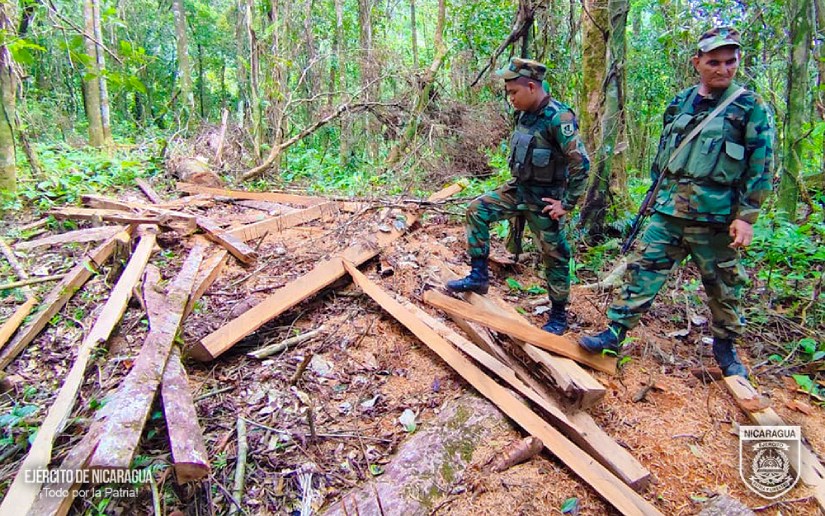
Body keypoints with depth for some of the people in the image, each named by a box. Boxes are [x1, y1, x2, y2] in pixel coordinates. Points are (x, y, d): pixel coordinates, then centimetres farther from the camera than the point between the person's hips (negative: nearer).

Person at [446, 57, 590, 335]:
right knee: (477, 209, -3)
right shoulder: (527, 114, 4)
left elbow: (581, 163, -23)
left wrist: (567, 203, -19)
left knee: (554, 257, 3)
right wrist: (517, 184, 14)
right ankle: (479, 276, 3)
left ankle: (558, 316, 20)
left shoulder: (558, 117, -22)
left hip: (544, 199, -8)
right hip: (518, 190, 8)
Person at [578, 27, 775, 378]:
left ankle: (725, 347, 30)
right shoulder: (681, 103, 9)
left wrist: (746, 217, -10)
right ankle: (615, 333, 8)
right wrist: (656, 193, 19)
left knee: (724, 289, 10)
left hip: (716, 217, -3)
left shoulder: (751, 108, -3)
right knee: (644, 271, 1)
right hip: (668, 211, 3)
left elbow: (761, 168, -5)